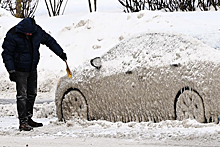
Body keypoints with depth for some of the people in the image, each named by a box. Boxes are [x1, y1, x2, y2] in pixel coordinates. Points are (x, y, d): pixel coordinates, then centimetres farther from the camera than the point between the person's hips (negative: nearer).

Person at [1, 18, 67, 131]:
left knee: (32, 94, 12)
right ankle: (23, 122, -9)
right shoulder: (13, 36, -20)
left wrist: (60, 53, 17)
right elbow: (7, 54, -13)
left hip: (33, 69, 6)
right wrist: (11, 71, -18)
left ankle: (28, 118, 24)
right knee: (22, 95, -10)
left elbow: (49, 41, 12)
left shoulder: (37, 31, -6)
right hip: (20, 70, -6)